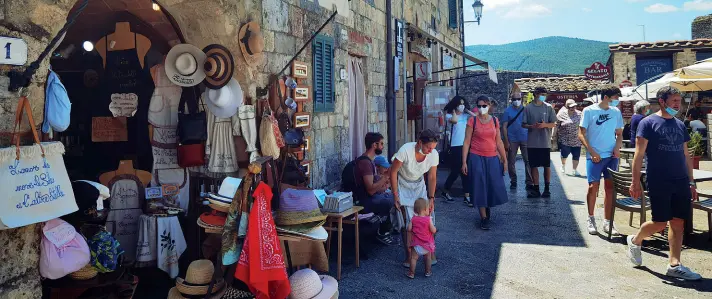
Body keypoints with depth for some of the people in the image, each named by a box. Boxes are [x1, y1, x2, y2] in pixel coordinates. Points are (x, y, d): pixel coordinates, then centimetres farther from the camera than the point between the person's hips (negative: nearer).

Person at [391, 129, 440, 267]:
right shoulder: (405, 150, -32)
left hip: (419, 185, 4)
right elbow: (393, 172, -20)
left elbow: (432, 178, -5)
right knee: (408, 221, -10)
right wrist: (395, 195, -18)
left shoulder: (434, 155, -19)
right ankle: (409, 254, 3)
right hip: (403, 185, -4)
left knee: (428, 216, -5)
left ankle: (430, 250, 13)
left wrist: (431, 198, -7)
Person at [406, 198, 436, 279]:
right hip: (427, 244, 0)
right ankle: (428, 272, 28)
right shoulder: (428, 219, -13)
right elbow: (433, 231, -12)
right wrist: (434, 227, 8)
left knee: (413, 258, 9)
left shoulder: (413, 219, -7)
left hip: (416, 244, 0)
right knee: (427, 258, 18)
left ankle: (412, 273, 12)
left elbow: (409, 229, -7)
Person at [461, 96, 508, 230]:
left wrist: (504, 159, 9)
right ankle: (484, 218, 9)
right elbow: (467, 142, -4)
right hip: (477, 158, -3)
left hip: (492, 158, 3)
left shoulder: (495, 121, 5)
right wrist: (464, 162, -9)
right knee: (480, 187, 0)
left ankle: (487, 207, 35)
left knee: (495, 186, 5)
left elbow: (499, 141, 10)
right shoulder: (472, 121, -3)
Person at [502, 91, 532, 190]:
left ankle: (529, 182, 4)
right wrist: (506, 141, -7)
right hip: (512, 140, -1)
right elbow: (504, 127, -1)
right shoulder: (507, 111, 2)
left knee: (528, 161, -2)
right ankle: (513, 182, 17)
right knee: (511, 162, 5)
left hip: (525, 139, 1)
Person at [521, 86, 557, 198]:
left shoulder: (548, 107, 3)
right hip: (532, 143, 0)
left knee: (547, 166, 4)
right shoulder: (528, 108, 3)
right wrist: (531, 126, -16)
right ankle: (536, 189, 13)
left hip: (545, 142, 0)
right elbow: (523, 124, 4)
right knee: (534, 166, 4)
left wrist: (545, 125, -15)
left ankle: (547, 189, 14)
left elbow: (553, 124, 4)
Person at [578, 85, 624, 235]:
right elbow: (581, 134, -4)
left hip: (611, 156, 4)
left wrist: (617, 147, -2)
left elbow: (619, 133, 17)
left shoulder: (616, 112, 9)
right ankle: (590, 219, 10)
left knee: (610, 188, 5)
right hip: (595, 156, -4)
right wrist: (592, 152, -12)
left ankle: (607, 222, 14)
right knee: (593, 187, -7)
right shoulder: (589, 111, -3)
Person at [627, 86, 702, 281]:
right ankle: (635, 241, 24)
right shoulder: (648, 123, -4)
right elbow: (639, 154, -8)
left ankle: (674, 265, 11)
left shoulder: (680, 125, 14)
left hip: (681, 183, 6)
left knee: (678, 223, 4)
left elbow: (686, 155, 18)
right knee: (660, 223, -3)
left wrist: (691, 182, 14)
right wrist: (635, 182, -12)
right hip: (658, 182, -6)